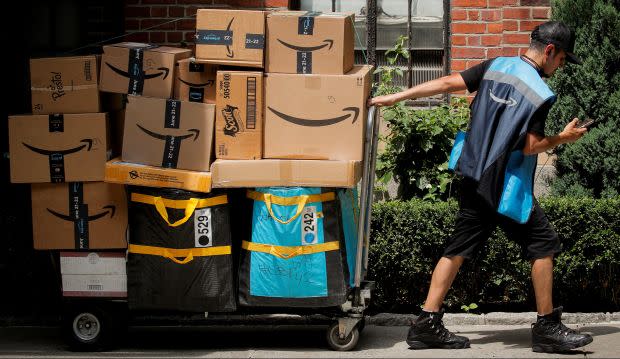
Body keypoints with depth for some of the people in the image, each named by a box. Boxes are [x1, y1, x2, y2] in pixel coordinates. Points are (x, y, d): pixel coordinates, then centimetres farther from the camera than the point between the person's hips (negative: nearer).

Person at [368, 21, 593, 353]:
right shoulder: (540, 93, -14)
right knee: (543, 244, 4)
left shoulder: (496, 66, 5)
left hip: (474, 177, 7)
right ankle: (547, 328, 7)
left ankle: (426, 325, 6)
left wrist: (394, 97, 7)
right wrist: (562, 138, 3)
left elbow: (448, 83, 3)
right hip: (507, 187, -7)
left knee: (459, 248, 9)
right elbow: (530, 146, -16)